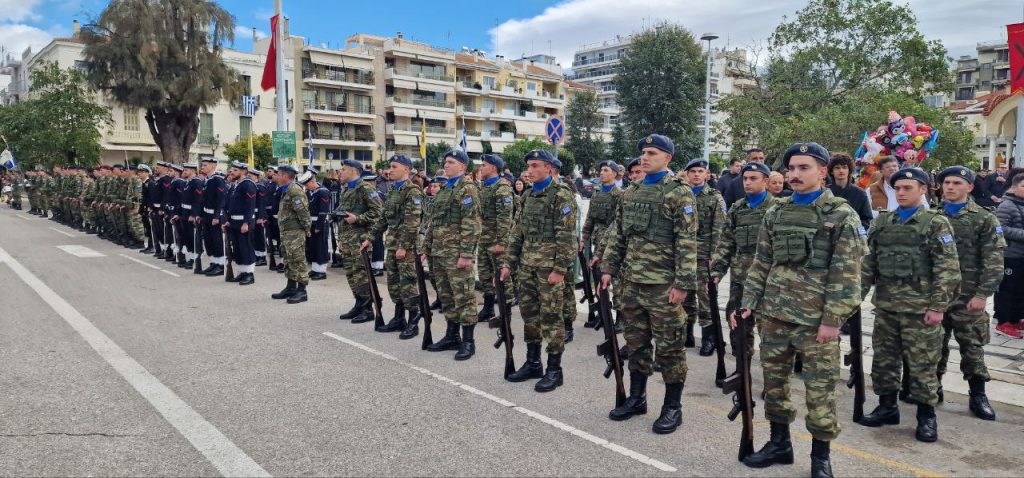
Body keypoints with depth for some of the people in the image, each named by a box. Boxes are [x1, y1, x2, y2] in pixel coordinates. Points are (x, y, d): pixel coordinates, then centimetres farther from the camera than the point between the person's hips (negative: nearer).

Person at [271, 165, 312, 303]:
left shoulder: (295, 190, -16)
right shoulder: (286, 191, 17)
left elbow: (303, 211, -20)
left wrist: (306, 228, -16)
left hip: (295, 232, -11)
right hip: (286, 232, 11)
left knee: (298, 261, -7)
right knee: (288, 261, 16)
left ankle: (302, 291, -4)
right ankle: (291, 287, 25)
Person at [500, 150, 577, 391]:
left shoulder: (561, 194, -10)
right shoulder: (529, 195, 13)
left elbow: (567, 235, -15)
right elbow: (517, 231, 16)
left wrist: (560, 269, -20)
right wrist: (509, 262, 11)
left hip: (550, 263, -8)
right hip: (528, 262, 8)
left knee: (551, 316, -2)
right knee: (529, 312, 12)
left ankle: (554, 370, 6)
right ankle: (532, 363, 23)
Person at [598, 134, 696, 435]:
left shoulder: (680, 193, -7)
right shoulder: (631, 192, 13)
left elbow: (687, 242, -13)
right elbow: (618, 235, 16)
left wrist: (683, 283, -17)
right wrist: (609, 268, 9)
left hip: (663, 284, -6)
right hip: (631, 281, 6)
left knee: (669, 346, 2)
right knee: (635, 342, 15)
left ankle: (673, 407, 14)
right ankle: (636, 398, 28)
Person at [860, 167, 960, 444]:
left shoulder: (936, 223, -4)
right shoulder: (881, 223, 9)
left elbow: (947, 270, -9)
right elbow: (868, 263, 11)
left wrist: (938, 306, -14)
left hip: (920, 307, -5)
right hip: (885, 306, 5)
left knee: (922, 364, 3)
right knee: (884, 359, 11)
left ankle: (926, 416, 15)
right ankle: (887, 407, 25)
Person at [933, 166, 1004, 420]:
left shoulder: (985, 219, 0)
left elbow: (993, 261, -6)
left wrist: (982, 294, -14)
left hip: (968, 295, -2)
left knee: (972, 346, 3)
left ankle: (978, 396, 13)